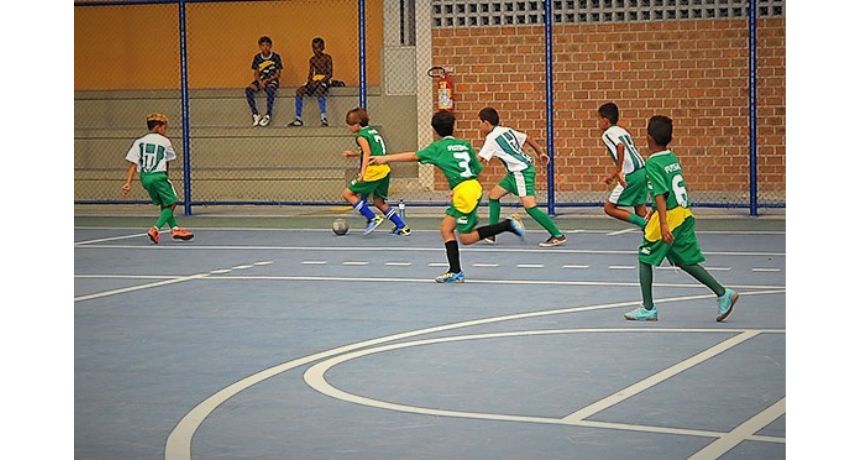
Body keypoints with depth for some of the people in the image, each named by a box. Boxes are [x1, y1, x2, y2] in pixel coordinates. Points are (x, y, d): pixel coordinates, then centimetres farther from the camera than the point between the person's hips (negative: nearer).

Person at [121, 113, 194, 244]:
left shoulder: (139, 142, 6)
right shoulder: (165, 141, 0)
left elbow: (133, 164, 1)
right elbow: (169, 159, 15)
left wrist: (128, 183, -1)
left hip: (145, 178, 5)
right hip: (158, 176, -5)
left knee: (164, 205, 20)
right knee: (171, 204, 4)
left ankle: (175, 229, 25)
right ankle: (155, 229, -12)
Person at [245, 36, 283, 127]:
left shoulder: (276, 57, -2)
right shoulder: (257, 57, 6)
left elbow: (278, 73, -2)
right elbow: (256, 73, 8)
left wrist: (267, 80, -15)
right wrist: (260, 81, -13)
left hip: (272, 80, -4)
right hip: (260, 80, 4)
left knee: (270, 90, -38)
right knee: (248, 90, -25)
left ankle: (268, 115, -31)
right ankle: (255, 115, -23)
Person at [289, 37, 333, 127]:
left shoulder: (327, 58, -1)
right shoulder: (312, 59, 14)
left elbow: (329, 74, -7)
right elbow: (310, 74, 15)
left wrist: (321, 81, -19)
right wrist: (311, 81, -7)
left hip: (325, 81, -5)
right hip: (314, 81, 5)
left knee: (319, 91, -40)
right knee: (299, 91, -21)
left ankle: (323, 117, -42)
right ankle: (298, 119, -23)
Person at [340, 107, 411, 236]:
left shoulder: (361, 136, -8)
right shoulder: (373, 131, 18)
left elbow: (367, 153, -21)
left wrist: (362, 171, -30)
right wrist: (354, 153, 32)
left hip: (373, 171, -9)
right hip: (384, 169, 9)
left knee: (347, 193, 0)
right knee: (379, 202, 19)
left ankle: (373, 218, -6)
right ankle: (402, 227, 15)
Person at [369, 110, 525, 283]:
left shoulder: (439, 147, -3)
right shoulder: (465, 144, 16)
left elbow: (413, 156, -3)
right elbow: (477, 169, 16)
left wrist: (385, 158, 1)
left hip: (464, 191, -8)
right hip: (473, 186, 8)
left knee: (466, 238, -1)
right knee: (446, 228, 9)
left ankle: (509, 225, -6)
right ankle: (455, 271, 4)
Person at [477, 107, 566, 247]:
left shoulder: (491, 138, -12)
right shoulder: (506, 130, 12)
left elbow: (479, 161, -12)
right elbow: (528, 139, 17)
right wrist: (540, 153, 25)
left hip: (521, 171, -10)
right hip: (515, 173, 10)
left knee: (530, 207, -15)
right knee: (494, 195, 12)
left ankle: (558, 235, -15)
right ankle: (491, 235, 15)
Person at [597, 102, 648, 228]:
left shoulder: (607, 134, -5)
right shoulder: (622, 131, 21)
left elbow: (620, 147, -26)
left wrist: (618, 171, -23)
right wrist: (613, 175, 36)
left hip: (631, 176, -8)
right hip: (642, 170, 9)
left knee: (609, 208, 1)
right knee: (640, 210, 12)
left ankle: (645, 224, -10)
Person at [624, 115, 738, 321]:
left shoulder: (652, 164, -13)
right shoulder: (673, 158, 10)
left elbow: (660, 195, -22)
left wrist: (663, 225, -28)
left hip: (669, 216, -7)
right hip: (685, 214, 7)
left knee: (645, 258, 8)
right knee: (686, 260, 13)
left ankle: (648, 308, 10)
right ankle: (723, 294, 3)